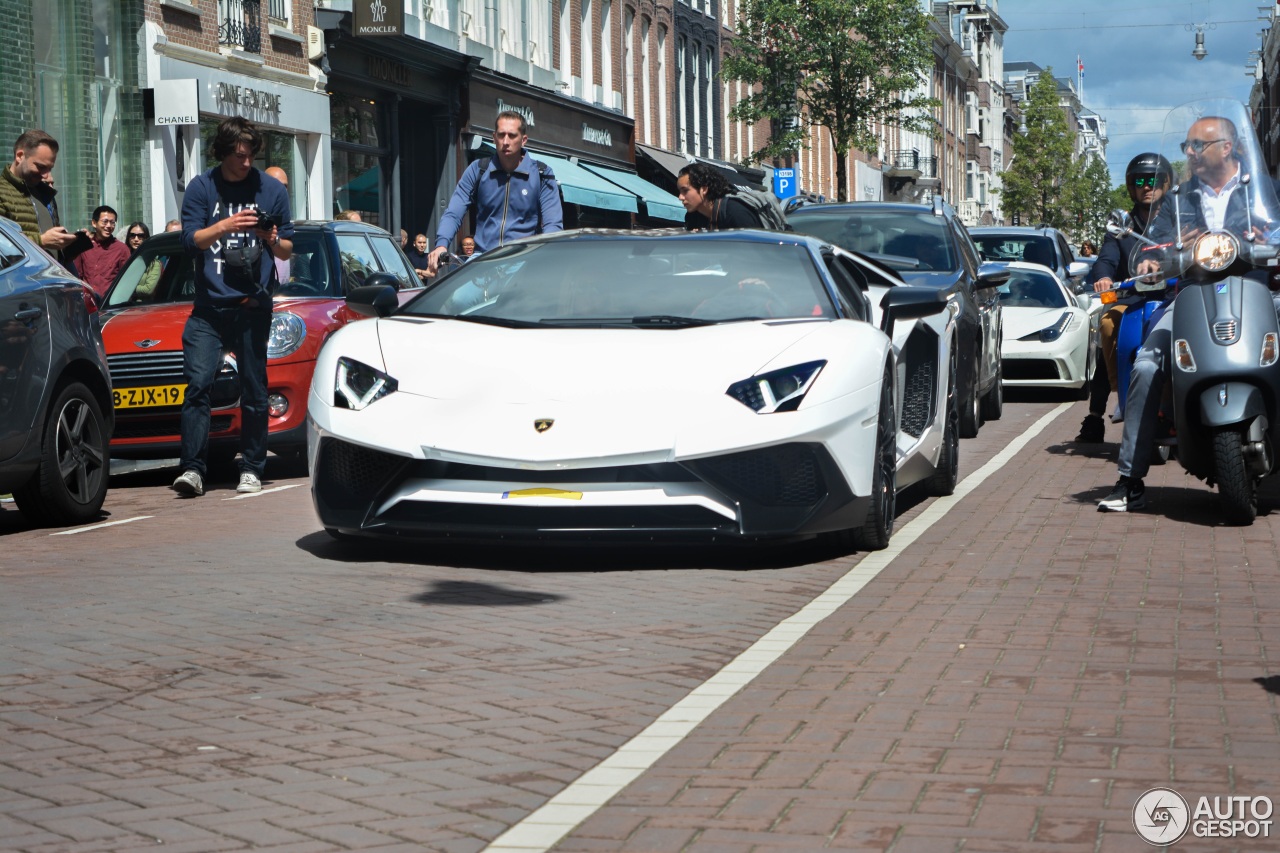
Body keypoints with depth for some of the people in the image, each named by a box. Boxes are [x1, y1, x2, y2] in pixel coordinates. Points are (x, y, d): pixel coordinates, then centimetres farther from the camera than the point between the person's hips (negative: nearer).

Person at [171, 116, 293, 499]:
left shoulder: (271, 189, 9)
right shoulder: (201, 188, 7)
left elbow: (288, 249, 13)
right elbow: (190, 241, -2)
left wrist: (273, 241, -10)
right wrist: (224, 227, -18)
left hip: (253, 305, 0)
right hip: (208, 305, 0)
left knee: (254, 389, 1)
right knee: (198, 382, -12)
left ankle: (252, 469, 10)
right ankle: (192, 468, -14)